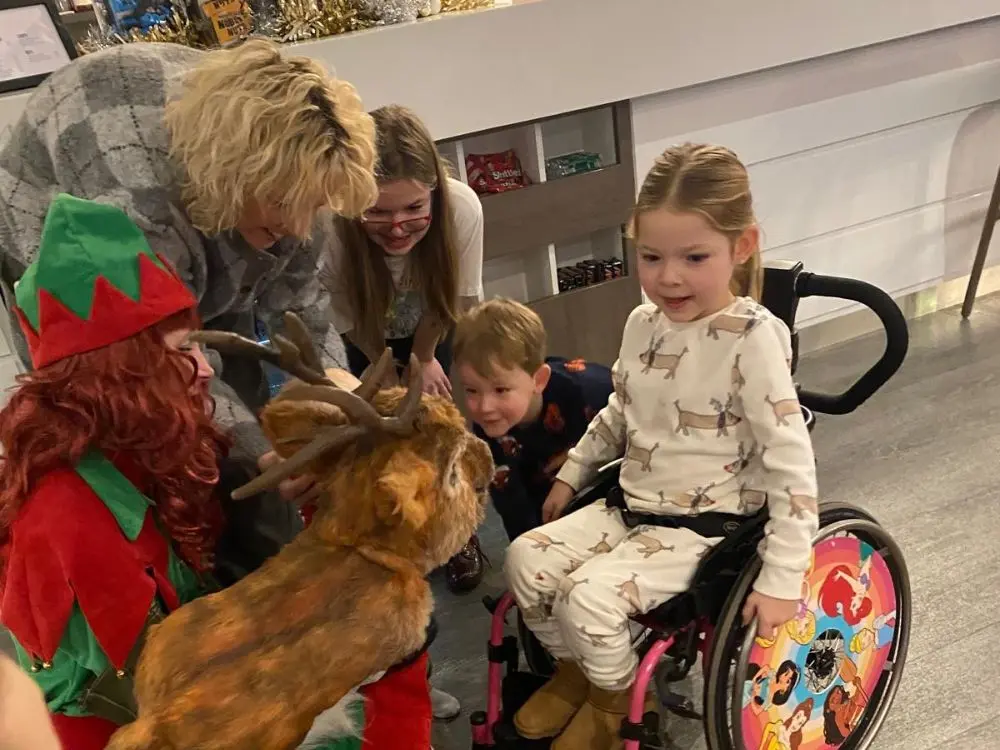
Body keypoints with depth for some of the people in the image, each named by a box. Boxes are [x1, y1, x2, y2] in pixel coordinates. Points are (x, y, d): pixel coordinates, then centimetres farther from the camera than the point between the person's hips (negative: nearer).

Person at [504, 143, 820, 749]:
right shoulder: (644, 323, 0)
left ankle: (617, 700, 11)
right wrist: (573, 473, 18)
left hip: (702, 524, -7)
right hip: (628, 504, 7)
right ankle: (573, 670, 21)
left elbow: (791, 462, -21)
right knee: (526, 559, -7)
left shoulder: (753, 338, -21)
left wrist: (781, 579, -21)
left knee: (588, 595, -23)